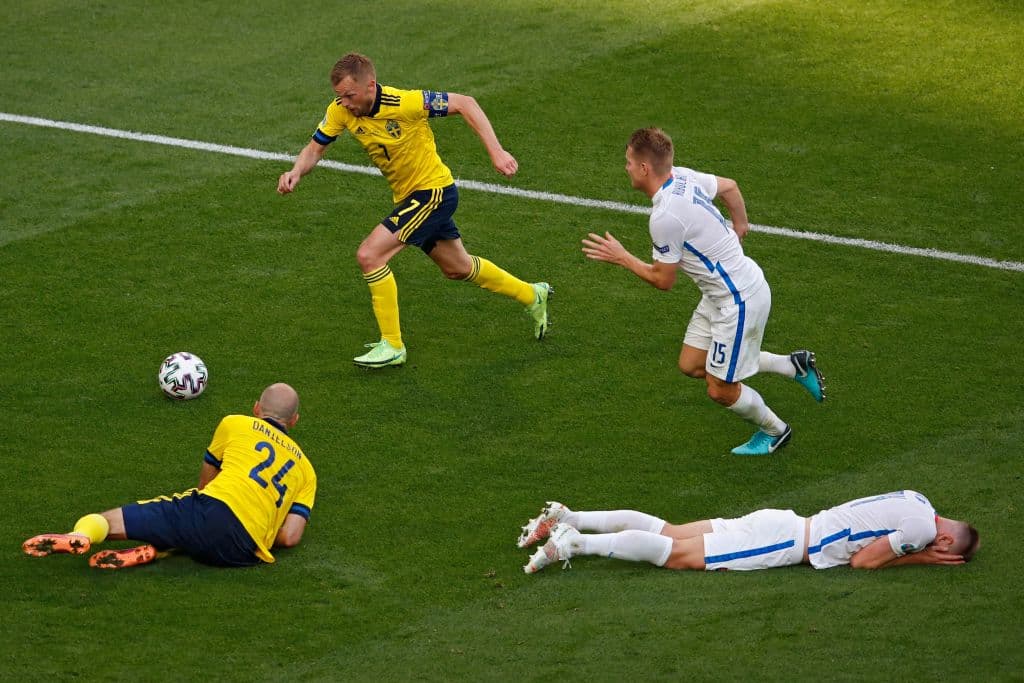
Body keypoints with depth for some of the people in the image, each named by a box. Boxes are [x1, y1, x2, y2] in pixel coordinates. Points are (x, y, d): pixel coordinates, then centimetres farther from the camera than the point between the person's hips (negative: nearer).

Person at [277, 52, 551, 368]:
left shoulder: (404, 103, -30)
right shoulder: (341, 110, -12)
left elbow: (465, 103, -22)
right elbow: (315, 148, -1)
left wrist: (496, 152, -27)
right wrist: (296, 171, -24)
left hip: (434, 190, -8)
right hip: (406, 197, 8)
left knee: (369, 255, -19)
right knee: (458, 268, 25)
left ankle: (392, 346, -6)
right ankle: (532, 295, 47)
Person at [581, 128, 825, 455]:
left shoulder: (665, 217, -28)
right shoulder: (683, 176, -3)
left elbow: (663, 280, -15)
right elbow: (730, 186, 17)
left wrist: (621, 257, -4)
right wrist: (740, 226, 31)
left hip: (740, 300, -9)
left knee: (721, 390, 4)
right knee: (691, 365, 16)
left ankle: (774, 431, 31)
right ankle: (793, 365, 25)